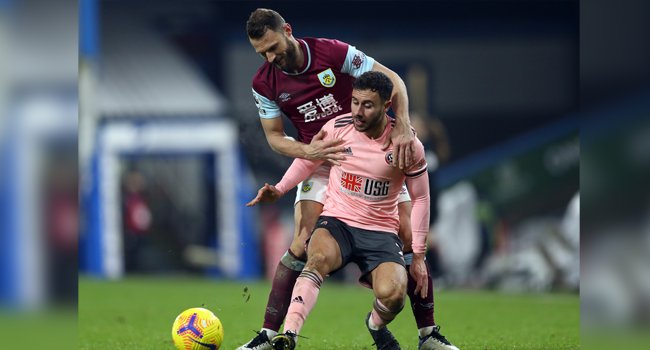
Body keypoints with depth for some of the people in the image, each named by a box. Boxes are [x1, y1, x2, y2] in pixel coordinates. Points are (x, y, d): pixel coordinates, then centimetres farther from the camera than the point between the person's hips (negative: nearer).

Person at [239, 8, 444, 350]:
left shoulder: (334, 52, -16)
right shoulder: (264, 84, -7)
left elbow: (392, 80, -11)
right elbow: (274, 136, 1)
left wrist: (402, 127, -25)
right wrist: (307, 151, -20)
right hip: (319, 164, 0)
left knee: (408, 236, -7)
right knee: (303, 243, -18)